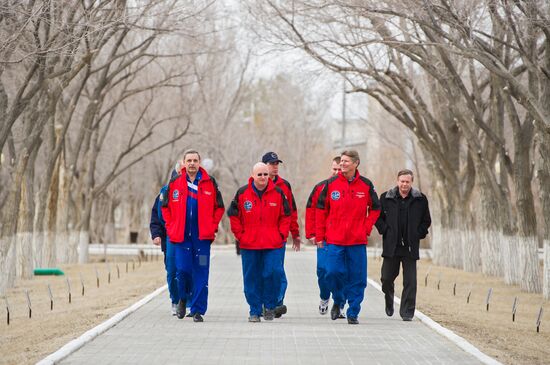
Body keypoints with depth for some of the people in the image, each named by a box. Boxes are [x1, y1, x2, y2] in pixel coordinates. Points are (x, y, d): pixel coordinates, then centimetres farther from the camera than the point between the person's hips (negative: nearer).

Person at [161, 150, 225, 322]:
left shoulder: (210, 183, 3)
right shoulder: (175, 183, 4)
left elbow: (219, 208, 10)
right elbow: (166, 207, 13)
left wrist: (212, 227, 0)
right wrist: (171, 227, 4)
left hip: (202, 237, 0)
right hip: (181, 236, 0)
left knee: (201, 274, -1)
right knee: (182, 269, -7)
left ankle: (198, 310, 6)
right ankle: (183, 298, 23)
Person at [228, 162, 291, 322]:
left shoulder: (278, 193, 4)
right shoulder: (242, 193, 1)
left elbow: (285, 216, 12)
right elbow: (234, 215, 7)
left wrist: (281, 234, 2)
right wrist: (240, 235, 1)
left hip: (272, 245, 0)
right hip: (249, 245, 0)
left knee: (273, 273, -12)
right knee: (251, 278, 3)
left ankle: (270, 306, 8)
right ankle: (255, 311, 13)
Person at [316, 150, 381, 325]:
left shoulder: (366, 185, 2)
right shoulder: (331, 184, 1)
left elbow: (375, 209, 14)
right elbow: (321, 209, 8)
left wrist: (367, 228, 2)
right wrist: (320, 235, 4)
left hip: (358, 240, 0)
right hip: (335, 240, 0)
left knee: (357, 277, 1)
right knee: (333, 272, -9)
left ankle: (353, 313, 11)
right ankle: (338, 302, 19)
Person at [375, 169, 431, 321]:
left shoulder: (420, 199, 4)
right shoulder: (386, 198, 3)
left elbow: (426, 220, 13)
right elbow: (377, 216, 10)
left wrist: (418, 234, 1)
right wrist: (385, 231, -1)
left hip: (410, 246, 0)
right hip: (391, 246, 0)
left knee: (410, 281, -4)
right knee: (387, 277, 6)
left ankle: (407, 312, 3)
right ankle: (389, 301, 36)